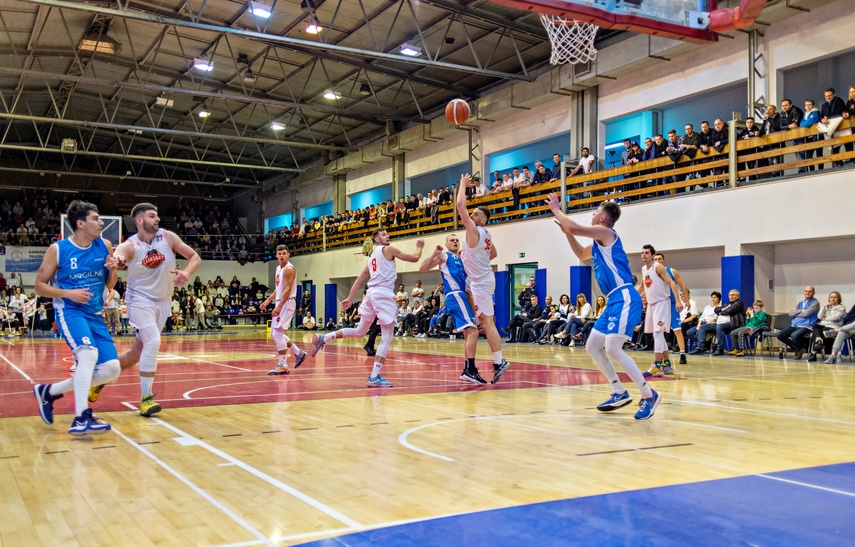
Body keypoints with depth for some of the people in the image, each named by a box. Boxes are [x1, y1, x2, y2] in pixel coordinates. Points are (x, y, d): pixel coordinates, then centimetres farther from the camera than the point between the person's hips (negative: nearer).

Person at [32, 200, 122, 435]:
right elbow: (39, 285, -2)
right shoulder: (58, 249, -7)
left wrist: (113, 270, -10)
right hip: (69, 311, -6)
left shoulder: (105, 246, 3)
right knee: (89, 353, -33)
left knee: (112, 369, 1)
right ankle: (81, 419, -30)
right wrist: (68, 293, -18)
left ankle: (49, 391, 18)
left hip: (95, 315, 6)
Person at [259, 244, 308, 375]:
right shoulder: (278, 268, 14)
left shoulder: (289, 269, -15)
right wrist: (268, 301, 19)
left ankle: (283, 365, -9)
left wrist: (279, 306, -29)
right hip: (280, 303, 10)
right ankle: (298, 353, 24)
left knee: (277, 333, -14)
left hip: (287, 303, -10)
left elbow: (287, 290, -23)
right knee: (274, 333, 13)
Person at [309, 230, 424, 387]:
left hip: (371, 293, 8)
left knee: (359, 332, 21)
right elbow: (414, 258, 1)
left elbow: (360, 278, 23)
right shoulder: (388, 249, 1)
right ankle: (374, 377, -9)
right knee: (387, 338, -5)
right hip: (384, 293, -8)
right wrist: (419, 248, 21)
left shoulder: (372, 256, 24)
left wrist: (350, 298, 25)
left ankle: (322, 338, 14)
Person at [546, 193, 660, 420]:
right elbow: (581, 254, 39)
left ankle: (649, 395, -10)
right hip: (615, 300, 10)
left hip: (625, 298, -10)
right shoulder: (599, 242, 20)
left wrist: (556, 210, -1)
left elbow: (574, 227, -18)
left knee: (612, 348, -20)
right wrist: (566, 232, 27)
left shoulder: (605, 232, -8)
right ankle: (620, 393, 17)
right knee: (592, 347, 11)